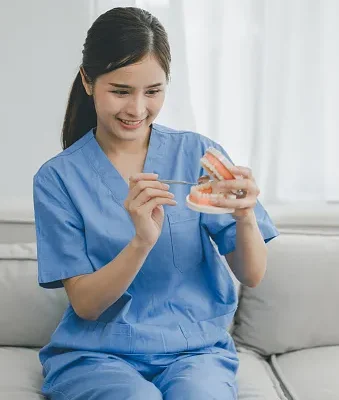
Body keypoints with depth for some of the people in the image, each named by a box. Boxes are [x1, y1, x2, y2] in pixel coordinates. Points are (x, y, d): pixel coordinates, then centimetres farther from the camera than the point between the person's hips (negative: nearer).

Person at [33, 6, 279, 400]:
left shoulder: (199, 153, -2)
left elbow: (252, 276, -2)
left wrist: (246, 216, -23)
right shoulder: (58, 178, -5)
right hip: (98, 353, -1)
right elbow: (84, 304, -8)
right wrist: (142, 241, -26)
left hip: (195, 348, 1)